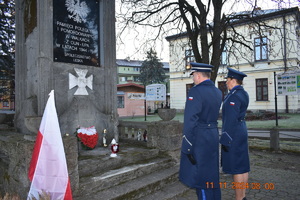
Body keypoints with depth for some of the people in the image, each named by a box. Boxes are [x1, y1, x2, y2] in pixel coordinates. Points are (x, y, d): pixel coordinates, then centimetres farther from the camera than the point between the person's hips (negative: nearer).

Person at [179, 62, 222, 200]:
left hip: (198, 138, -8)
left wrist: (187, 149, -17)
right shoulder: (218, 92, 7)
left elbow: (190, 121, -22)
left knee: (200, 177, 5)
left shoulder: (195, 91, -18)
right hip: (213, 136, 8)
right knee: (212, 173, 21)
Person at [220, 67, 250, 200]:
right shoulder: (243, 93, 11)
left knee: (236, 168, -1)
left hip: (233, 135, -10)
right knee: (243, 166, 14)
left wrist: (225, 140, -20)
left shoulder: (234, 96, -18)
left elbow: (231, 120, -22)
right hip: (242, 131, 10)